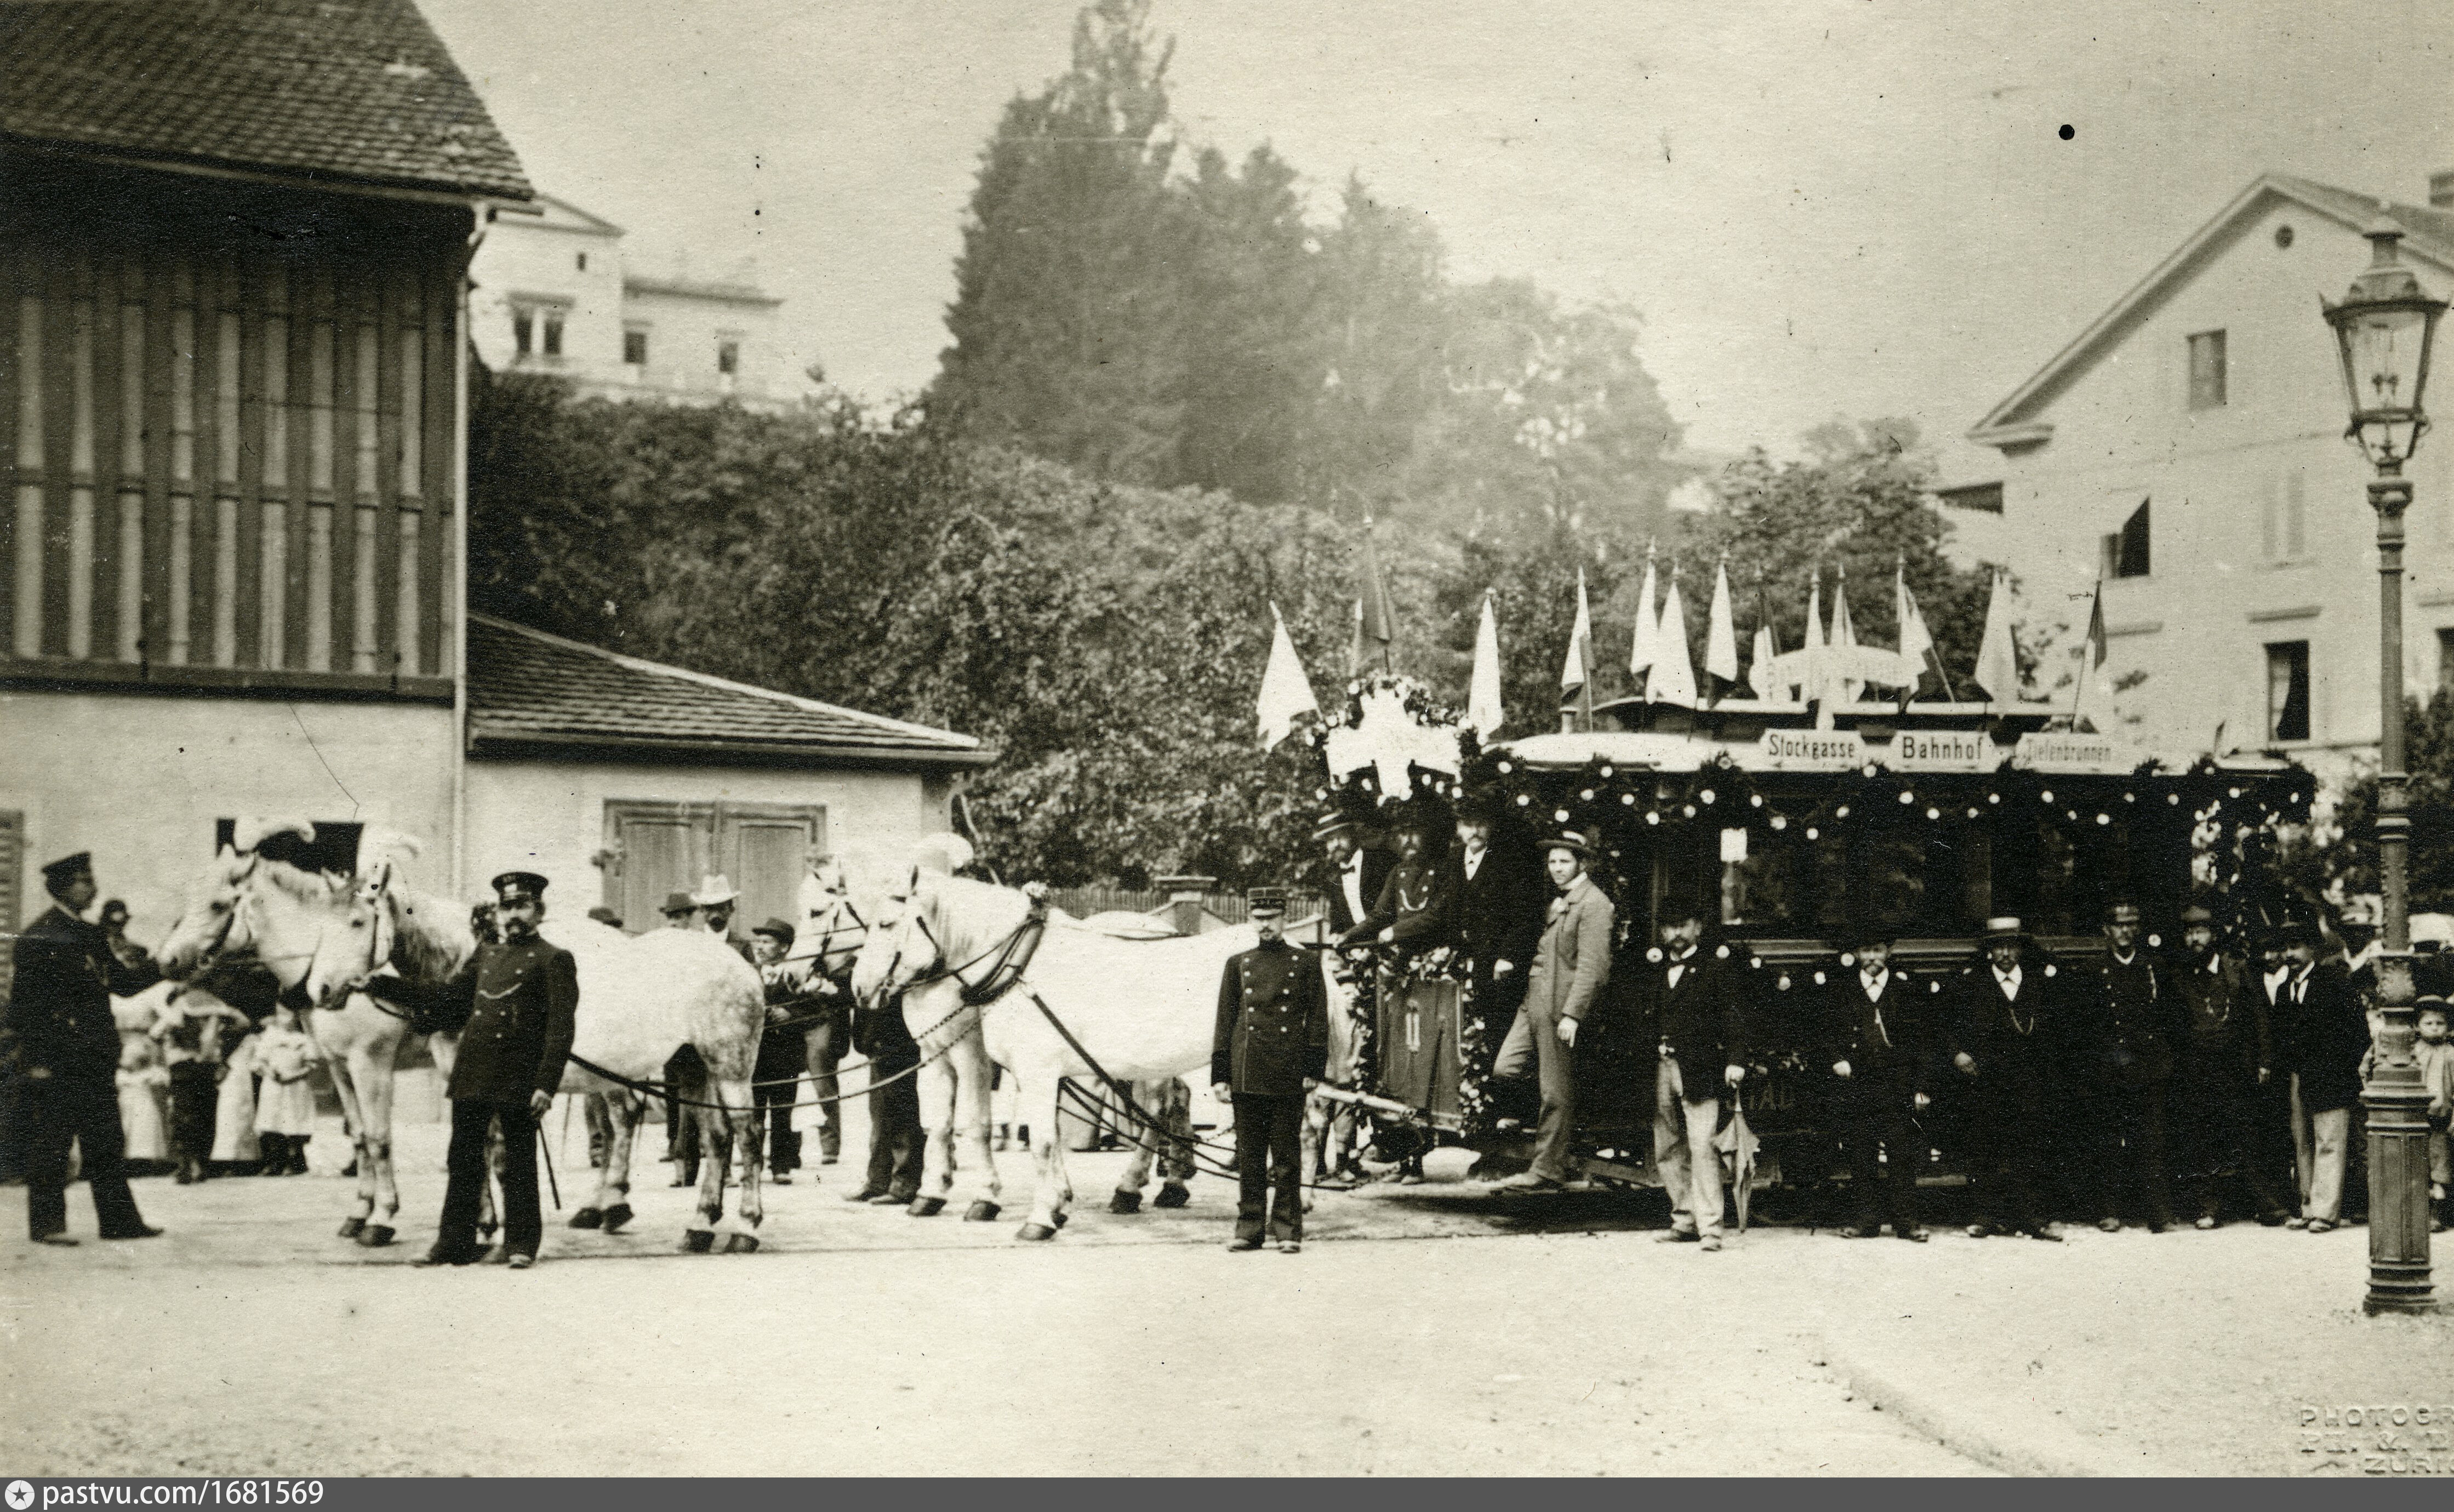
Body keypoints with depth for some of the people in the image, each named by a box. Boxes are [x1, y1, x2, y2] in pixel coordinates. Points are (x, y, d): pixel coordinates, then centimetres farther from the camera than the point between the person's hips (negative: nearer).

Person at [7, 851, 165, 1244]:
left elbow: (124, 983, 17)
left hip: (95, 1062, 8)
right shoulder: (37, 939, -9)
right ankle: (47, 1223, 3)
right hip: (55, 1062, -8)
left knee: (106, 1142, 9)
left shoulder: (91, 935, 16)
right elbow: (25, 1003, -12)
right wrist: (36, 1060, -16)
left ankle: (118, 1220, 13)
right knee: (50, 1142, -2)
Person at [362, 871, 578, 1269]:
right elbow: (447, 997, 21)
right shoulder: (485, 956, 17)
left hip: (518, 1082, -6)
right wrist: (381, 986, 17)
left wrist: (547, 1084, -17)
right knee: (462, 1161, 8)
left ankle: (521, 1245, 9)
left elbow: (561, 1028, -9)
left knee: (519, 1163, 1)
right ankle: (454, 1243, 15)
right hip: (472, 1076, 6)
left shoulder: (554, 960, -3)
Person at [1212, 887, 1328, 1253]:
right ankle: (1250, 1228, 11)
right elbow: (1224, 1023, 11)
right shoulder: (1238, 965, 11)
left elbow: (1318, 1020, 5)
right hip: (1247, 1077, 2)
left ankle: (1287, 1230, 6)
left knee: (1287, 1156, 1)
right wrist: (1219, 1076, 5)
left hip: (1288, 1075, -2)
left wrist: (1314, 1070, -3)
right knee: (1249, 1155, 5)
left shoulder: (1304, 963, 6)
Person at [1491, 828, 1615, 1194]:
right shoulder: (1558, 902, 19)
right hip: (1533, 1003, 9)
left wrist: (1572, 1014, -22)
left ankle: (1547, 1171, 6)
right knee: (1504, 1069, 1)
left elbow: (1592, 966, -17)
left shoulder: (1594, 905, -11)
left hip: (1559, 1008, -9)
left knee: (1556, 1093, -2)